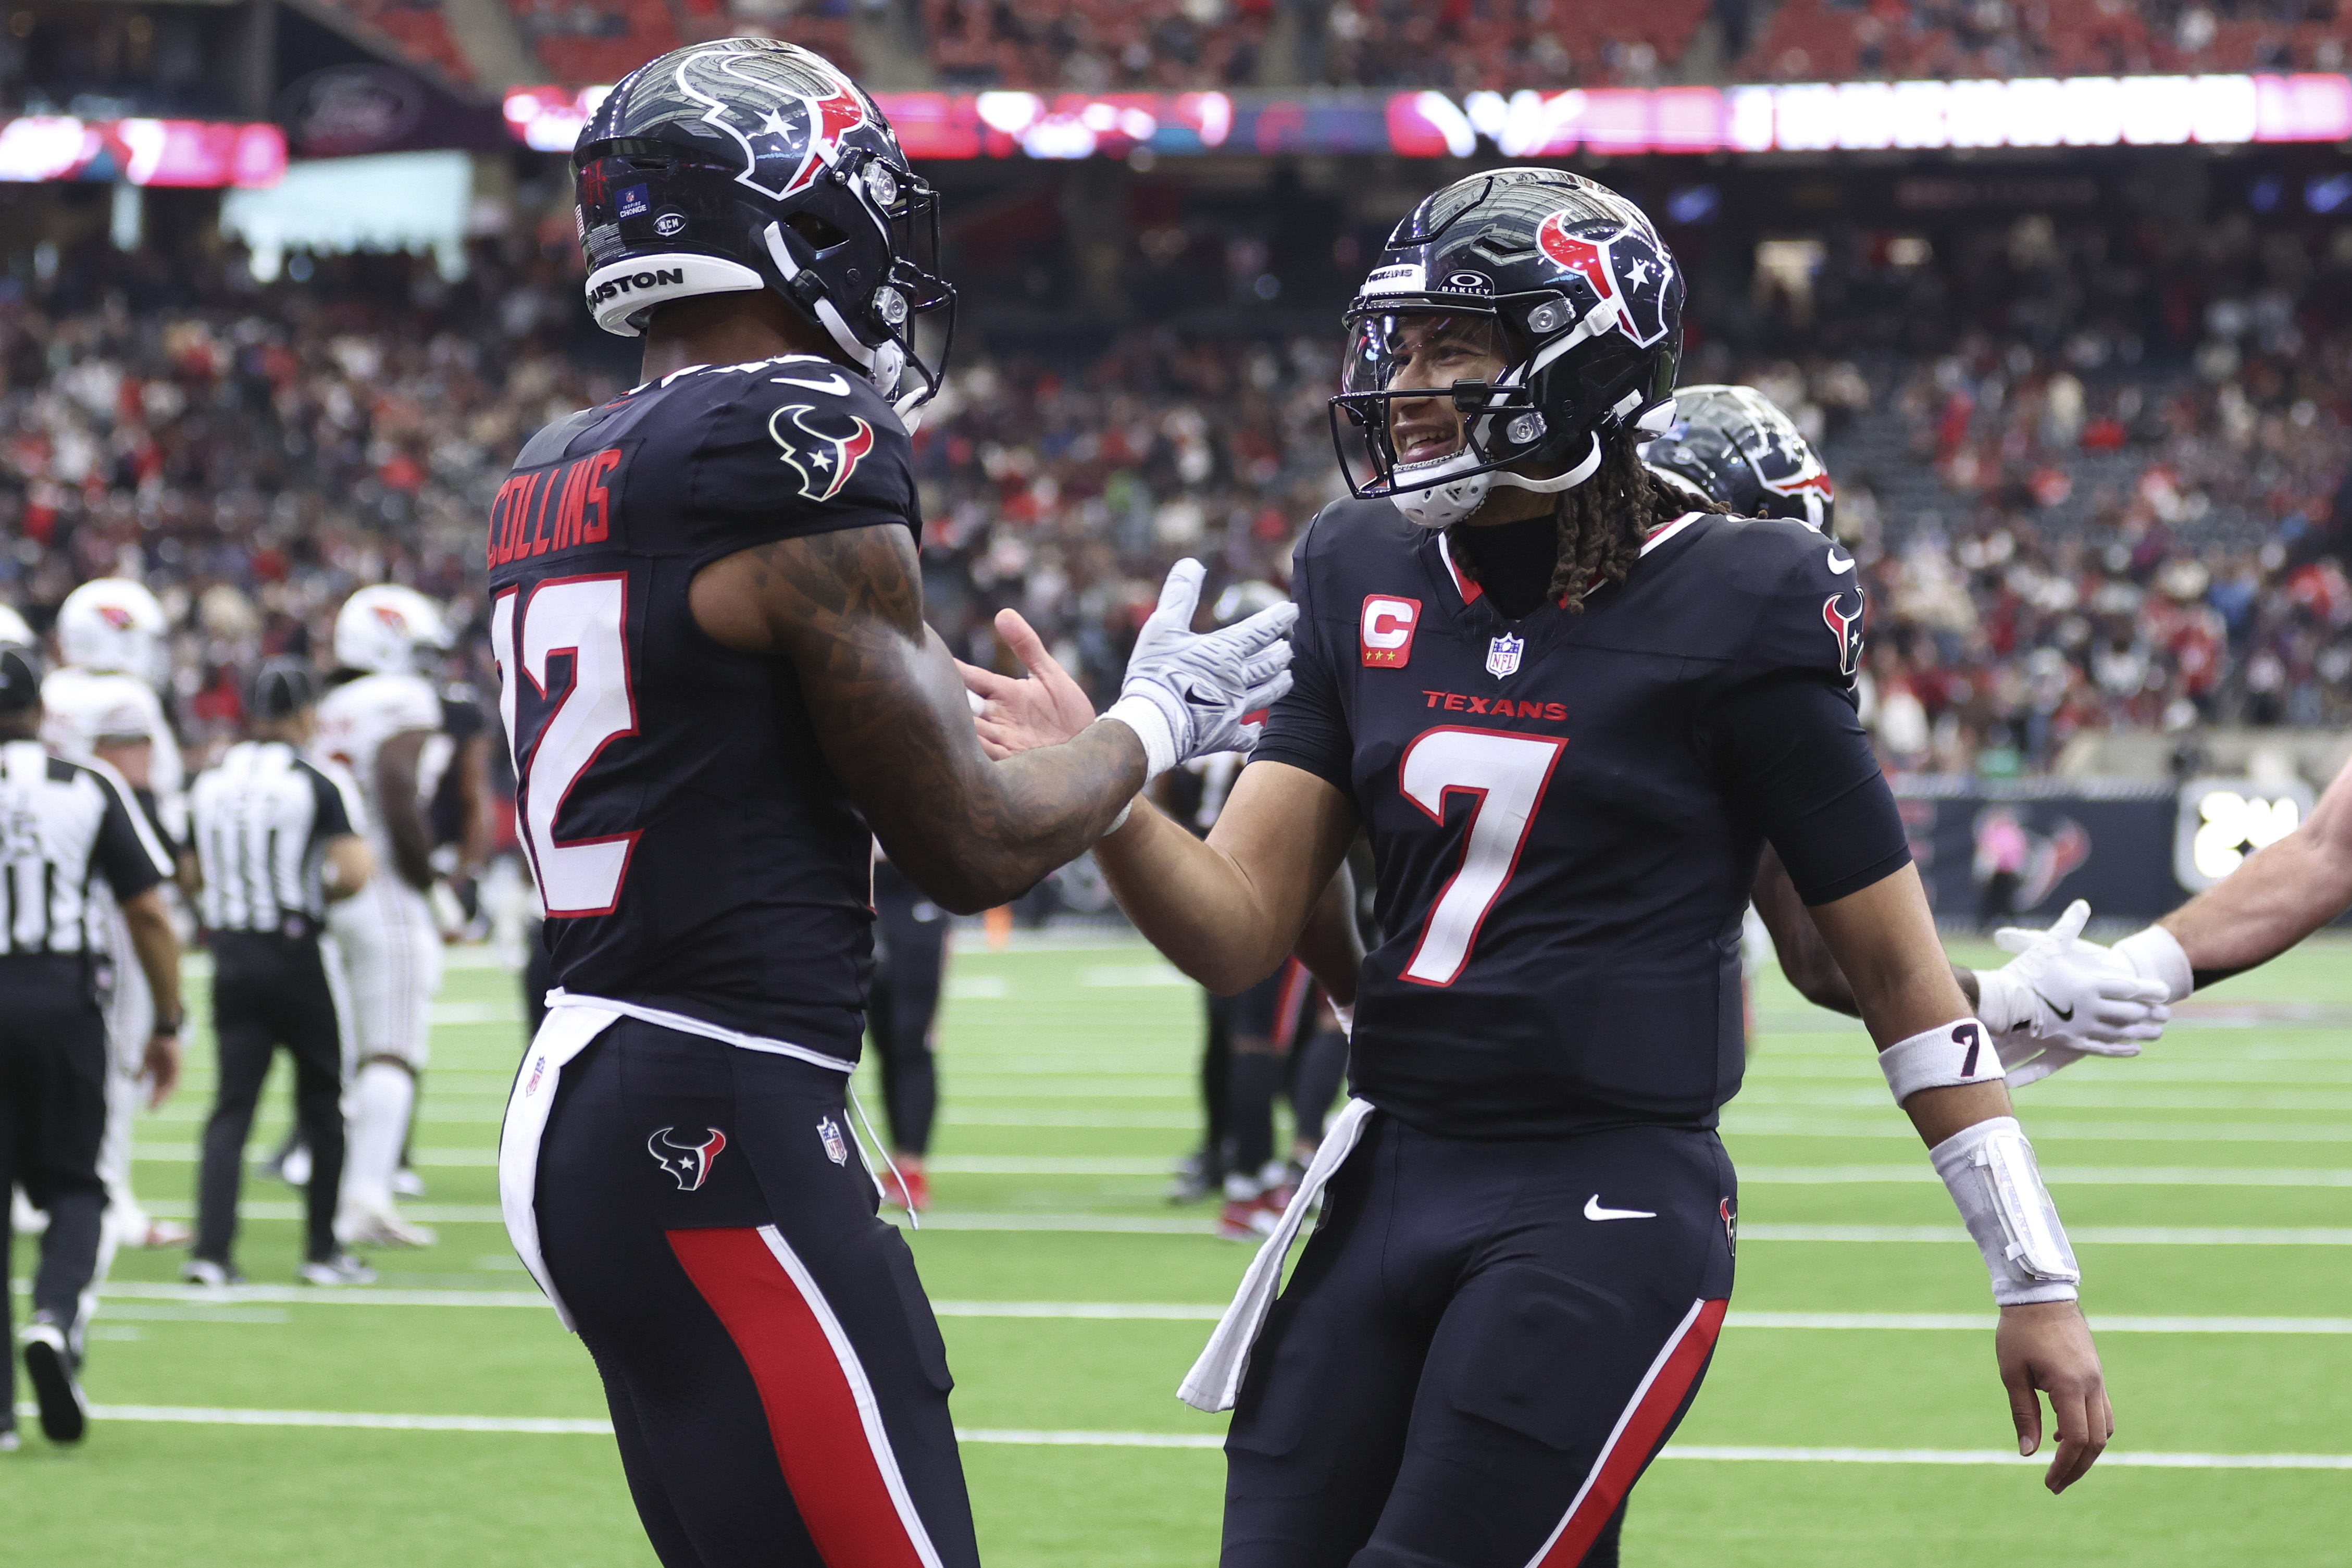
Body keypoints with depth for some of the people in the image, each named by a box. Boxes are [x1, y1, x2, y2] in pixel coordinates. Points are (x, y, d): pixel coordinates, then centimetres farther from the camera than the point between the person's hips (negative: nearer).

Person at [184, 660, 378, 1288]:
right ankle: (322, 1249, 14)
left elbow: (195, 881, 12)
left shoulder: (209, 784, 4)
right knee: (322, 1100, 10)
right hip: (295, 955, -4)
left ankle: (211, 1247, -8)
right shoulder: (318, 786, -10)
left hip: (231, 955, 4)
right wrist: (320, 891, 2)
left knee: (232, 1101, 5)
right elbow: (354, 871, -19)